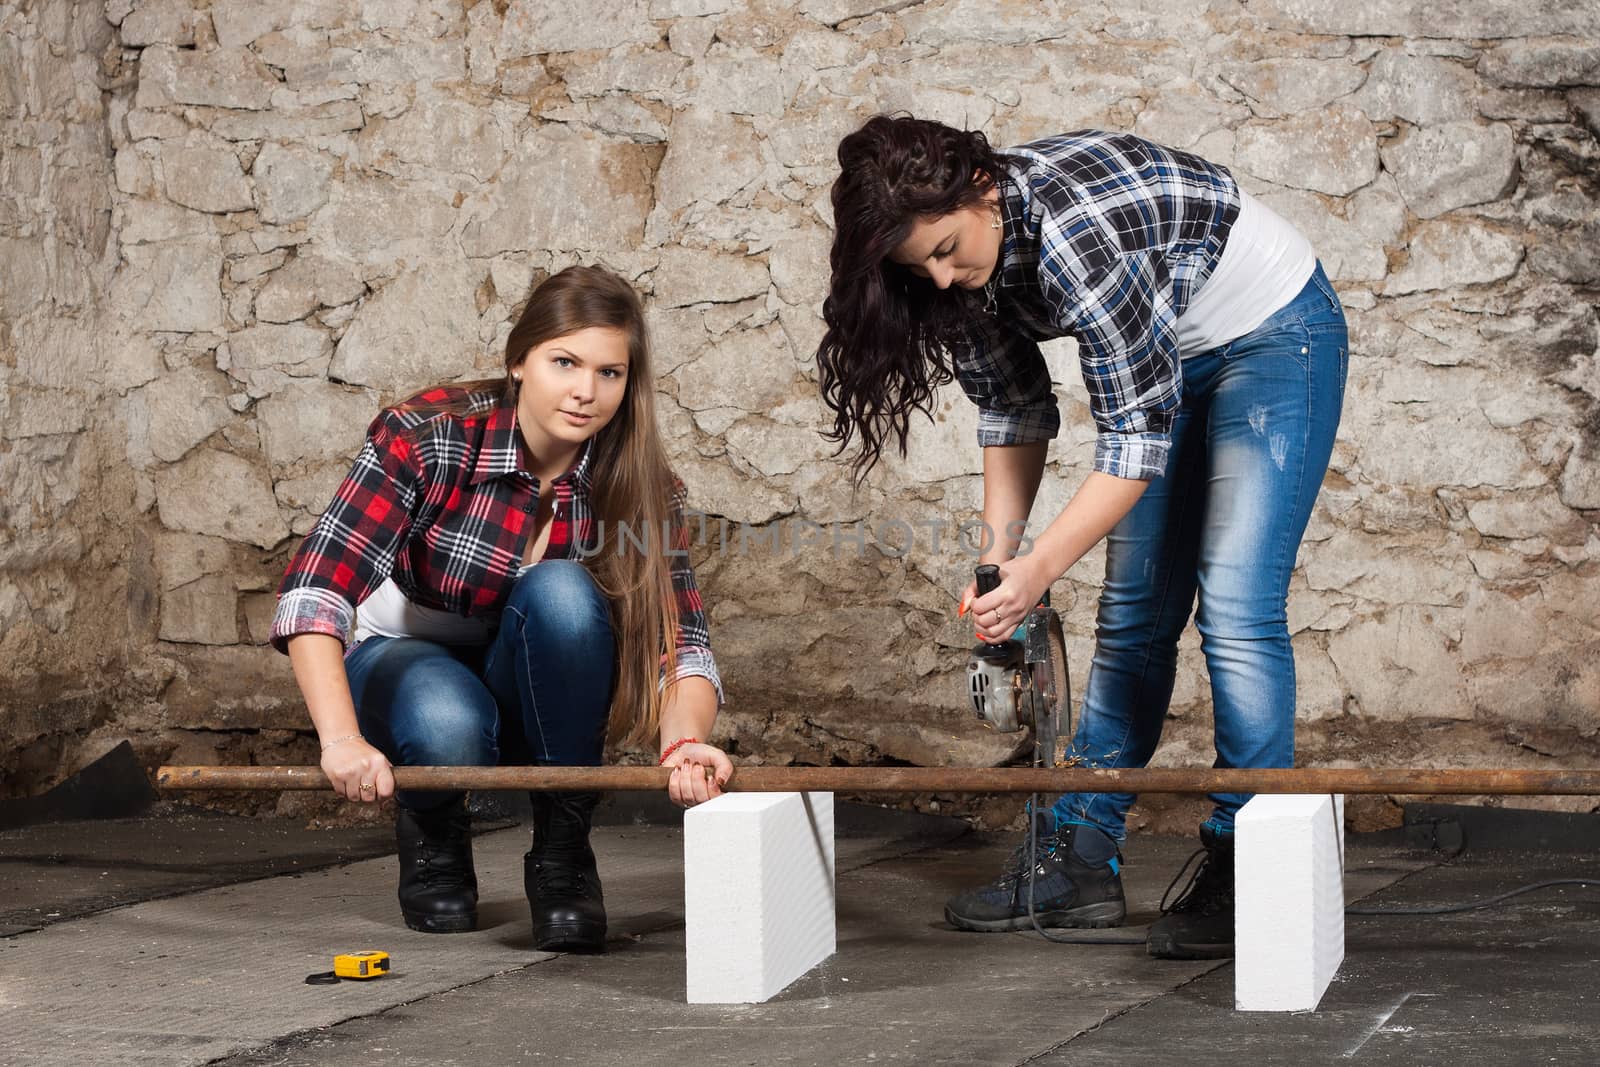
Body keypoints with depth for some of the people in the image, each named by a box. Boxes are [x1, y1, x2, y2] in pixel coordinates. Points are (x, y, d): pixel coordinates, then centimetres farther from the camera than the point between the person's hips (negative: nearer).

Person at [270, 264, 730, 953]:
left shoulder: (637, 487, -16)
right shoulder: (428, 437, -25)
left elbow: (681, 644, -23)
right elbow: (314, 589, -32)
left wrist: (684, 741, -47)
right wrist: (342, 739, -45)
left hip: (533, 696, 2)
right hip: (405, 661, -2)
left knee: (560, 591, -32)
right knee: (449, 729, -38)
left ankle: (562, 851, -15)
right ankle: (432, 835, 1)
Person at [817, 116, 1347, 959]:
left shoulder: (1076, 233, -37)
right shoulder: (965, 254, -12)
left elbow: (1139, 433, -31)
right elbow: (1014, 404, 1)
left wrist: (1039, 569, -31)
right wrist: (998, 557, -8)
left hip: (1273, 336, -8)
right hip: (1167, 355, 8)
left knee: (1235, 608, -15)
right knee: (1133, 612, 6)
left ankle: (1242, 872, -9)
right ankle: (1079, 861, 10)